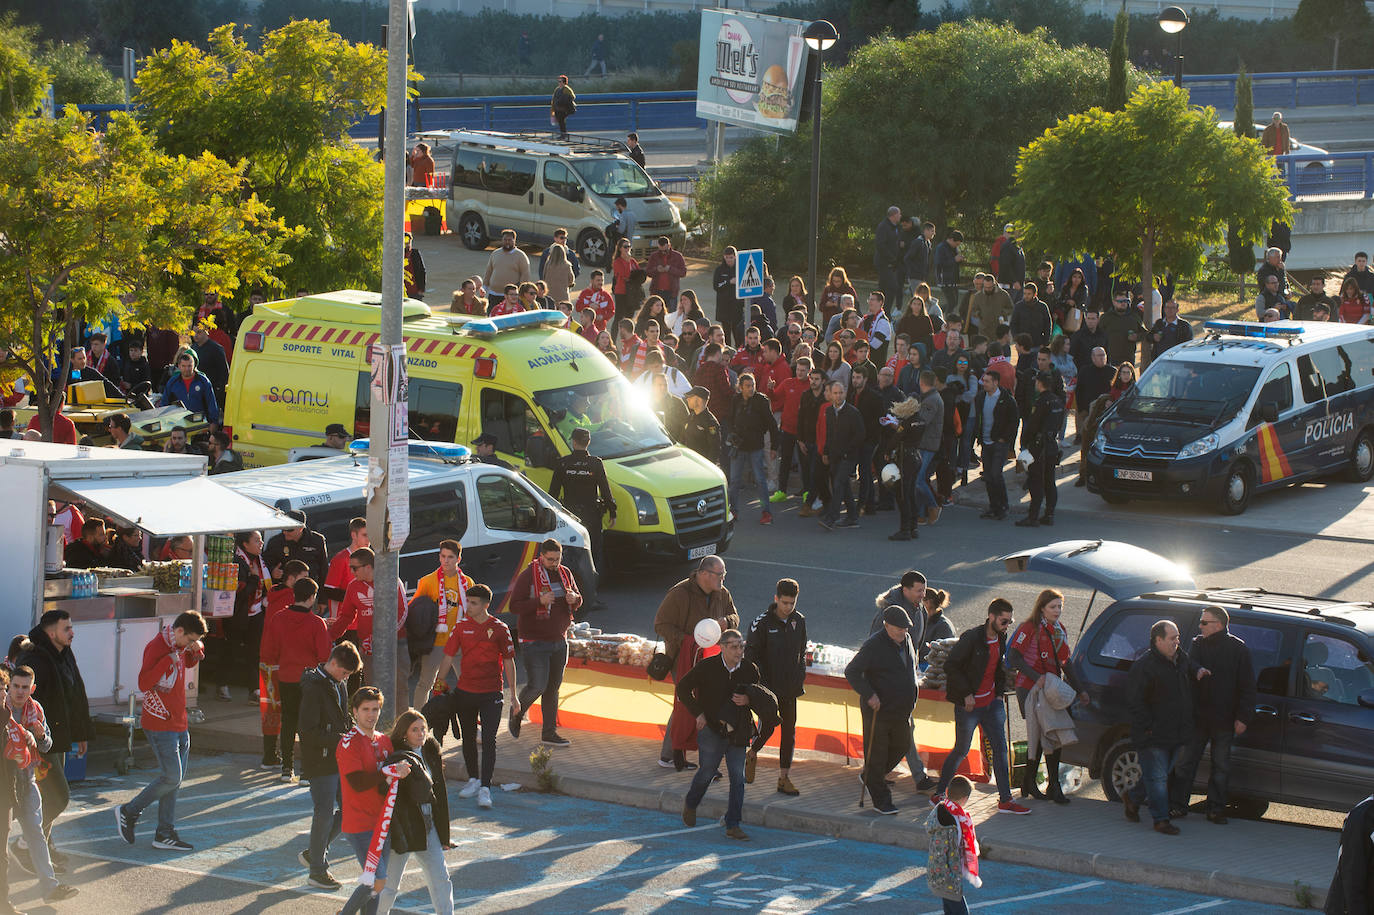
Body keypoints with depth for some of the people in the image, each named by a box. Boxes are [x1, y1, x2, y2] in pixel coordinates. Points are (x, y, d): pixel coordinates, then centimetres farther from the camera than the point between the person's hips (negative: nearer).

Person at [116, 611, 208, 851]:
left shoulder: (179, 648, 10)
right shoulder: (156, 648, -16)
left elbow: (190, 662, 33)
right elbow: (144, 683, -27)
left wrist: (197, 650, 10)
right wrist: (169, 659, -28)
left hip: (179, 725, 9)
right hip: (160, 725, -9)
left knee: (175, 780, 8)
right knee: (171, 778, -11)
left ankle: (165, 834, 13)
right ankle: (128, 812, 4)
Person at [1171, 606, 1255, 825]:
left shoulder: (1239, 649, -4)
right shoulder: (1197, 645, 7)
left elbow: (1247, 688, -3)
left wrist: (1243, 718, -9)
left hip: (1224, 721, -3)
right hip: (1198, 716, 3)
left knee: (1221, 766, 6)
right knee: (1186, 762, 5)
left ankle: (1216, 809, 13)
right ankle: (1176, 804, 12)